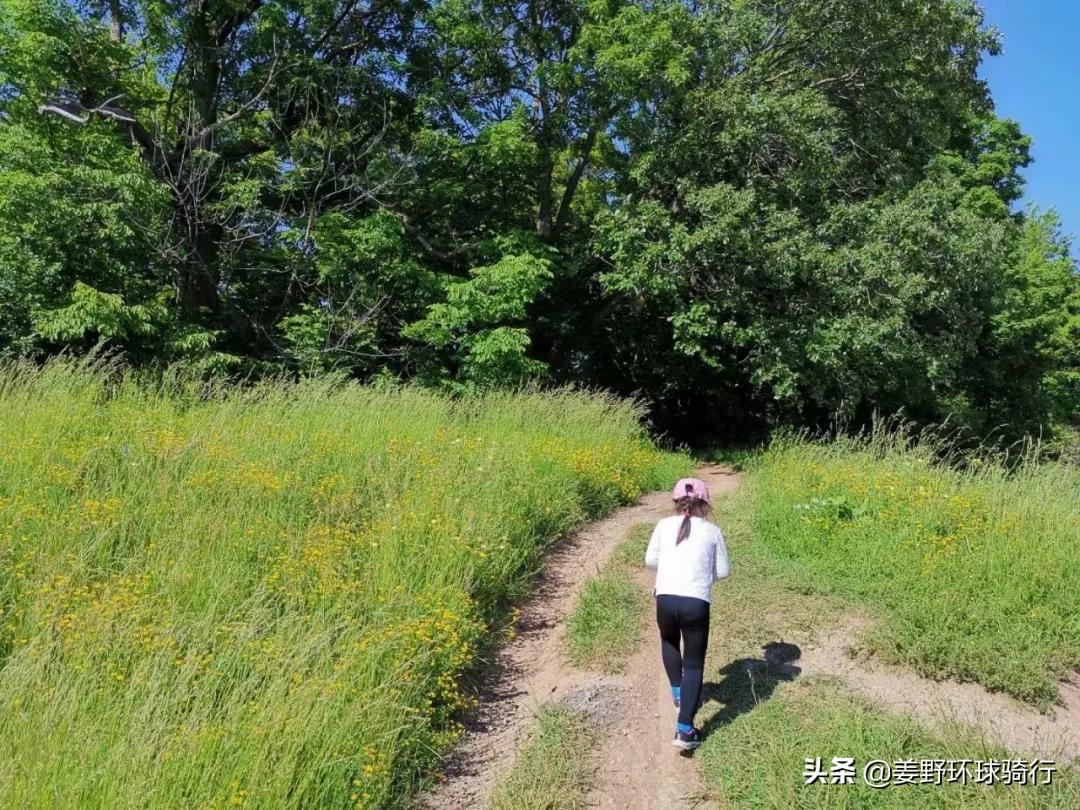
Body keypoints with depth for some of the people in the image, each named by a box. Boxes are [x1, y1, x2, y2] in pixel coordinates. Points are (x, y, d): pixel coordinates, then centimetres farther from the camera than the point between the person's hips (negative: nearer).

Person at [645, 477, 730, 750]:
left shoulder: (664, 525, 8)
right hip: (696, 603, -1)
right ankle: (685, 730, 7)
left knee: (669, 642, 34)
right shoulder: (712, 531, 7)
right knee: (694, 663, 12)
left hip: (665, 600, 2)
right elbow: (723, 571, 12)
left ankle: (678, 693, 40)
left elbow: (651, 560, 12)